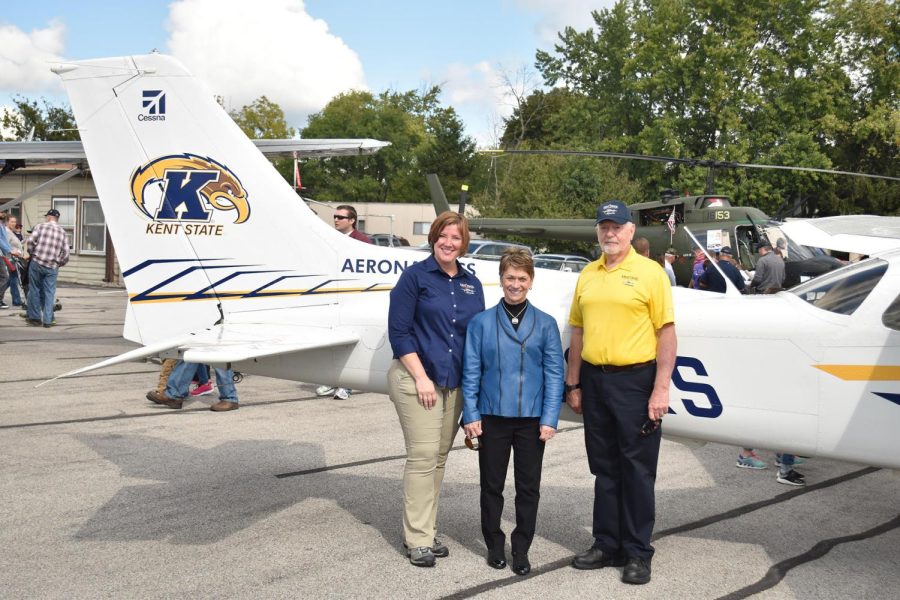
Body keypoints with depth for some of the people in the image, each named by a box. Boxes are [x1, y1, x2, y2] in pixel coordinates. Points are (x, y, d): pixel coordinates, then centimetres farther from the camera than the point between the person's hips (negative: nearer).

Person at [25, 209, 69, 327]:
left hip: (37, 263, -2)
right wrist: (59, 263, 16)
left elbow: (31, 241, -9)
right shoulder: (63, 232, 10)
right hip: (52, 267, 2)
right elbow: (66, 252, 3)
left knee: (34, 290, 9)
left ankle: (34, 317, 13)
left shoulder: (41, 226, 2)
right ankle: (48, 320, 3)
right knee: (49, 293, 5)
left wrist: (32, 253, 7)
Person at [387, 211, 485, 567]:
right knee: (422, 456, -7)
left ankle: (427, 531, 19)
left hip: (456, 384, 5)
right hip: (416, 378, -5)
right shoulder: (415, 276, -3)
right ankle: (417, 539, 1)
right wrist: (421, 377, -14)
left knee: (439, 458, 9)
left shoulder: (472, 284, 12)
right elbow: (398, 331, -8)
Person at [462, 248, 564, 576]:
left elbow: (554, 374, 0)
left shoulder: (545, 324, 1)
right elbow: (471, 372, 1)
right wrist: (470, 415, -3)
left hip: (532, 419, 0)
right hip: (492, 416, 0)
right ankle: (494, 545, 26)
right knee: (492, 485, 11)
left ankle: (521, 549, 23)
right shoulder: (481, 323, 0)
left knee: (529, 487, 8)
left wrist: (549, 419, -6)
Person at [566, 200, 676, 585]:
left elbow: (666, 332, -8)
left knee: (637, 470, 3)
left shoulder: (650, 272, -5)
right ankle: (607, 545, 25)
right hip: (594, 380, 5)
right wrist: (573, 384, 11)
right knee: (604, 469, 13)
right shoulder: (587, 275, 10)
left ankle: (638, 552, 14)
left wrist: (660, 389, -13)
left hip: (635, 380, -5)